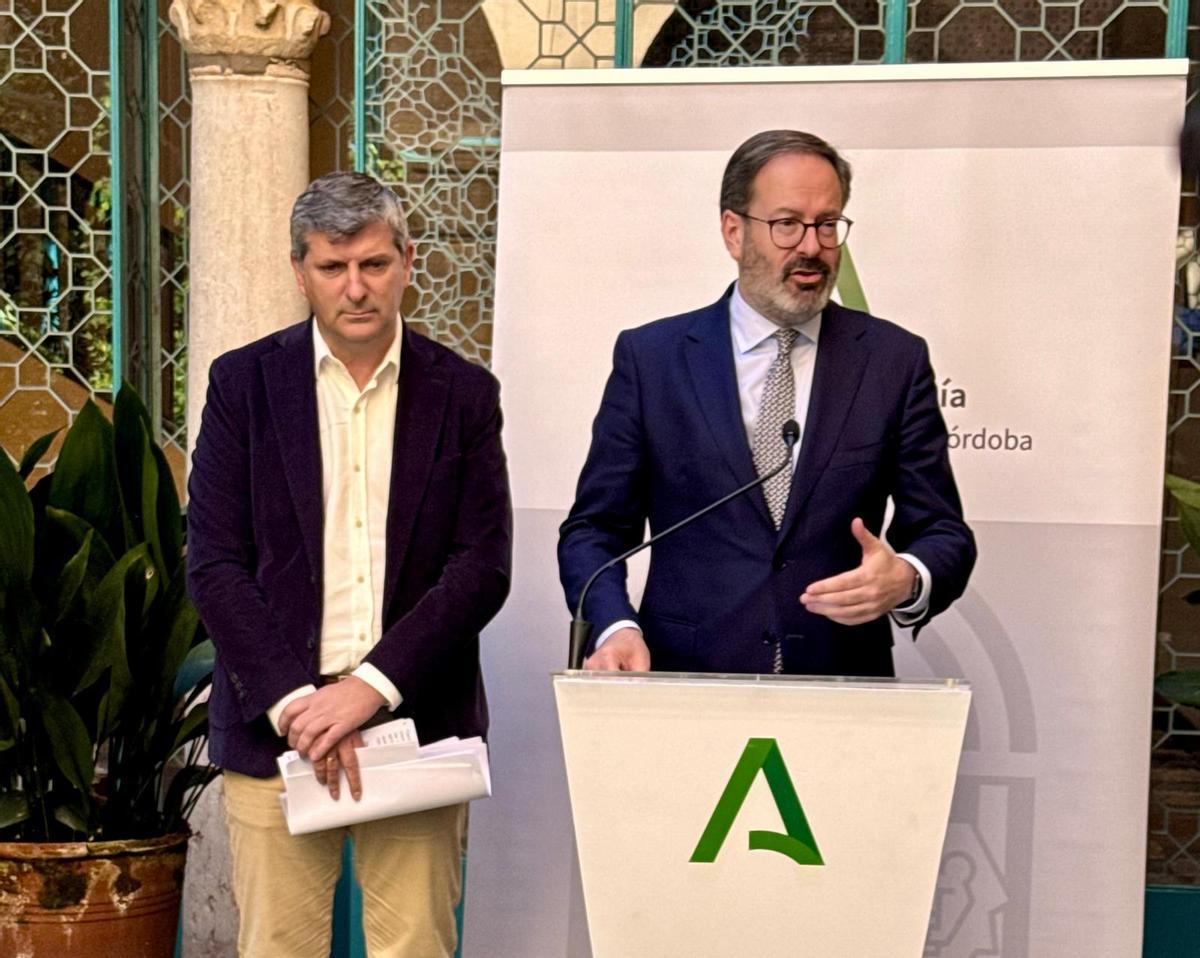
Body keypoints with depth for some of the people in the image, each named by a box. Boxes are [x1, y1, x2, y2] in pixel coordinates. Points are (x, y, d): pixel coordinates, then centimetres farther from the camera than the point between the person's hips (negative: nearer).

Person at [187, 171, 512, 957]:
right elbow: (214, 564, -1)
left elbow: (483, 566, -2)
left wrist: (373, 685, -13)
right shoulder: (244, 382, 3)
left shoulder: (464, 393, 4)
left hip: (416, 719, 0)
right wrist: (292, 700, -12)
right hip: (277, 723, 0)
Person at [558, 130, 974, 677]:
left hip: (842, 698, 3)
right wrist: (615, 627, -11)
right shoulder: (650, 357, 6)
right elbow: (594, 529, 7)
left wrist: (908, 580, -13)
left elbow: (943, 533, 9)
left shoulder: (895, 360, 8)